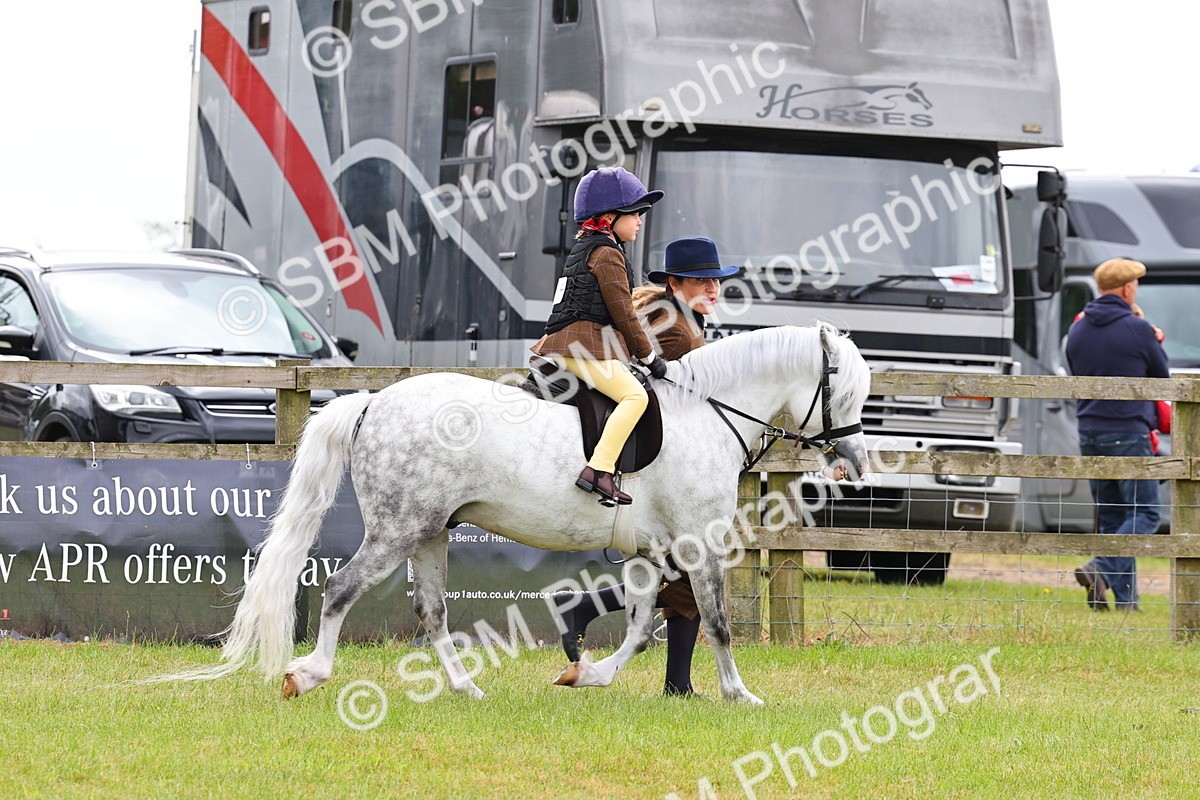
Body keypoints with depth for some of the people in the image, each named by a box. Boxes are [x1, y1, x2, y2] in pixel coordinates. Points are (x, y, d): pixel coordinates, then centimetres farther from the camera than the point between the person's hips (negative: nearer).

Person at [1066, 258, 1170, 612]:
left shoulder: (1077, 331, 6)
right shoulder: (1138, 330, -11)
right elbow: (1162, 375, 2)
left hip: (1089, 433, 6)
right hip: (1129, 433, -6)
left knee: (1110, 516, 11)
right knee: (1143, 513, 0)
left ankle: (1125, 599, 6)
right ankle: (1100, 569, -22)